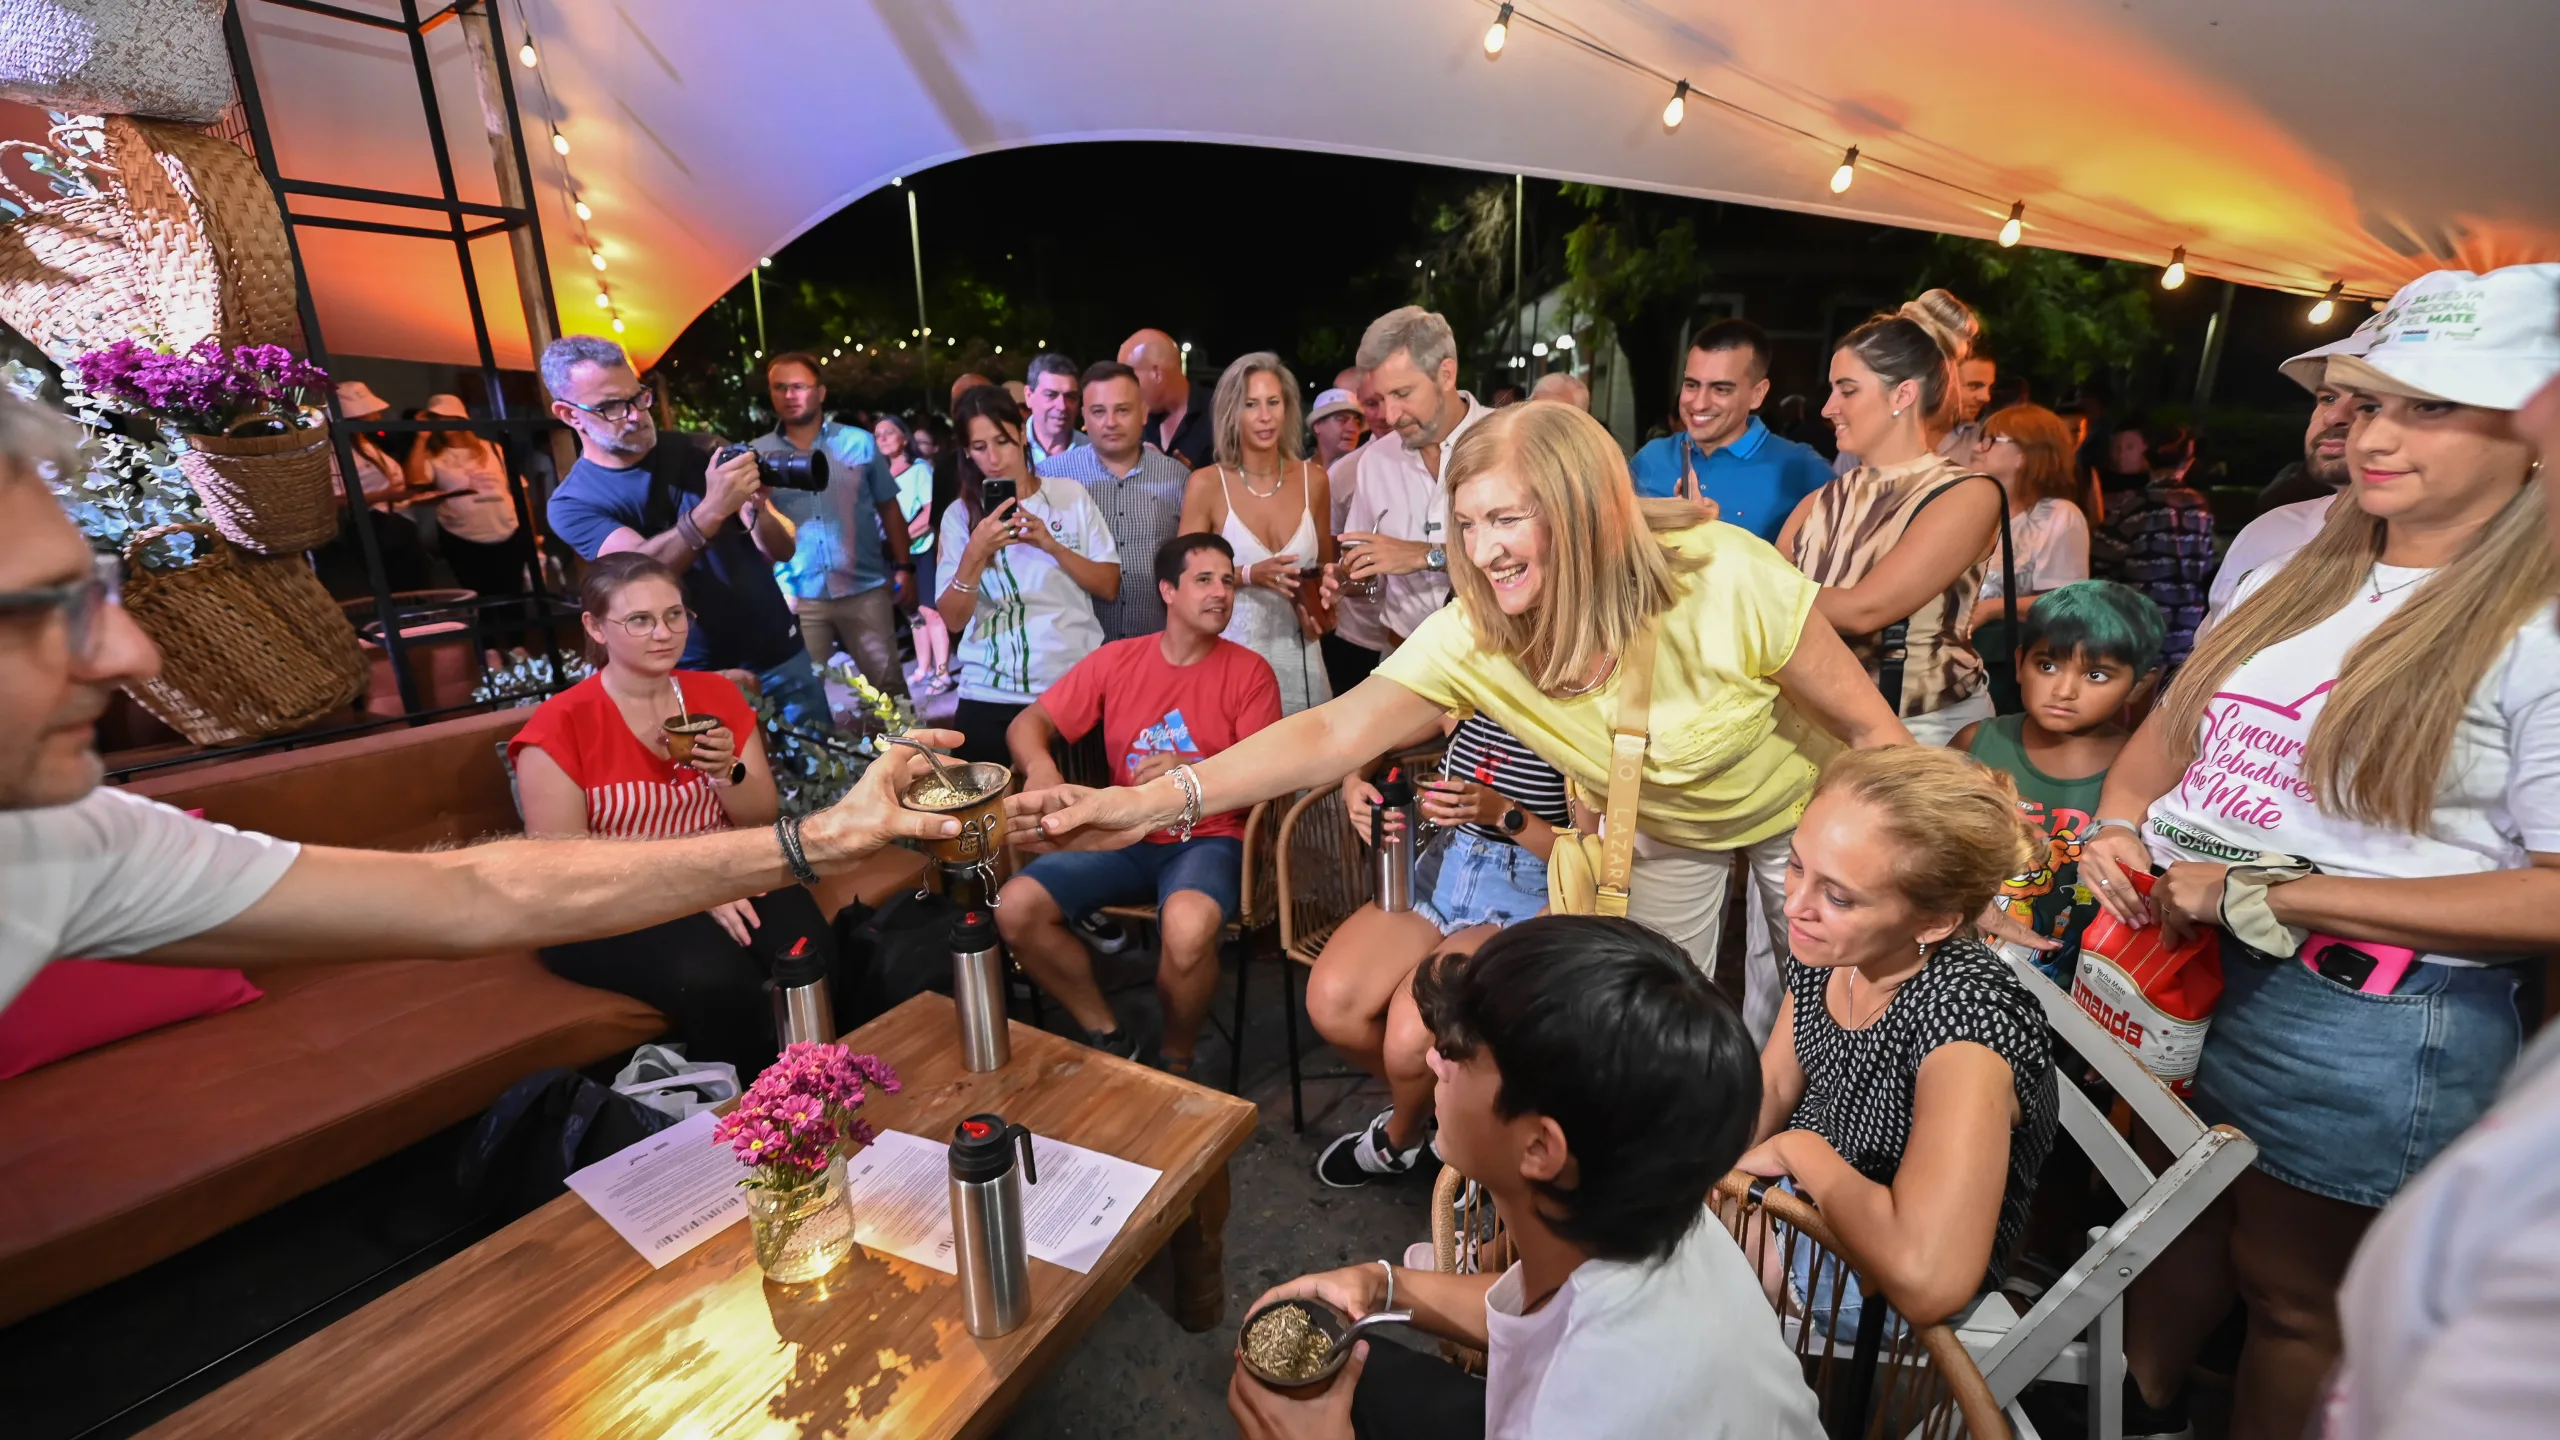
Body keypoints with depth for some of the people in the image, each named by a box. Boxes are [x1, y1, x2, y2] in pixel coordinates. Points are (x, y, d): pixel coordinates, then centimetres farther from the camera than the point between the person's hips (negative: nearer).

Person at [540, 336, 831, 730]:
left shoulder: (699, 451, 0)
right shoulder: (572, 504, -6)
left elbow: (783, 551, -3)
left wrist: (757, 510, -25)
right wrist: (712, 509, -41)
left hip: (779, 653, 2)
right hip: (696, 677, -2)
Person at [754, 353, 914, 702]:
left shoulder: (859, 442, 4)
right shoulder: (758, 453, 6)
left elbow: (889, 507, 6)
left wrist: (904, 567, 0)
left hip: (865, 588, -1)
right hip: (798, 596, 1)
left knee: (888, 683, 5)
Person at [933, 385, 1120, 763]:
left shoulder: (1070, 495, 2)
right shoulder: (960, 515, 1)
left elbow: (1110, 587, -1)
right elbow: (952, 619, -4)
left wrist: (1052, 545, -15)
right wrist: (976, 553, -19)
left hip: (1077, 687, 0)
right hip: (991, 697, 0)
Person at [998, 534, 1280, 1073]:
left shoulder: (1248, 671, -4)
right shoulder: (1116, 659, 5)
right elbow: (1028, 722, 5)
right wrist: (1039, 764, -19)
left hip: (1207, 841, -4)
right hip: (1124, 839, 4)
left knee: (1188, 927, -35)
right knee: (1015, 906, -15)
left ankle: (1177, 1060, -2)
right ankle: (1108, 1036, 6)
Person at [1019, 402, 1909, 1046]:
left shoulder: (1727, 576, -35)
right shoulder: (1474, 637, -29)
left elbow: (1874, 729, -22)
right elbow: (1333, 732, -37)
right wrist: (1157, 801, -48)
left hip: (1796, 809, -1)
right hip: (1657, 832, 2)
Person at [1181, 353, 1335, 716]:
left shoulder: (1313, 479, 3)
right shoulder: (1206, 484, -6)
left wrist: (1319, 606, -3)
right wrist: (1249, 575, -18)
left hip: (1299, 654, 3)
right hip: (1232, 651, -2)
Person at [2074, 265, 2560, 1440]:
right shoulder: (2292, 557, 6)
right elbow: (2173, 720, 13)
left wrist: (2268, 899, -23)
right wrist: (2117, 829, -5)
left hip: (2368, 1028, -5)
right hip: (2177, 964, 6)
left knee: (2297, 1299, 18)